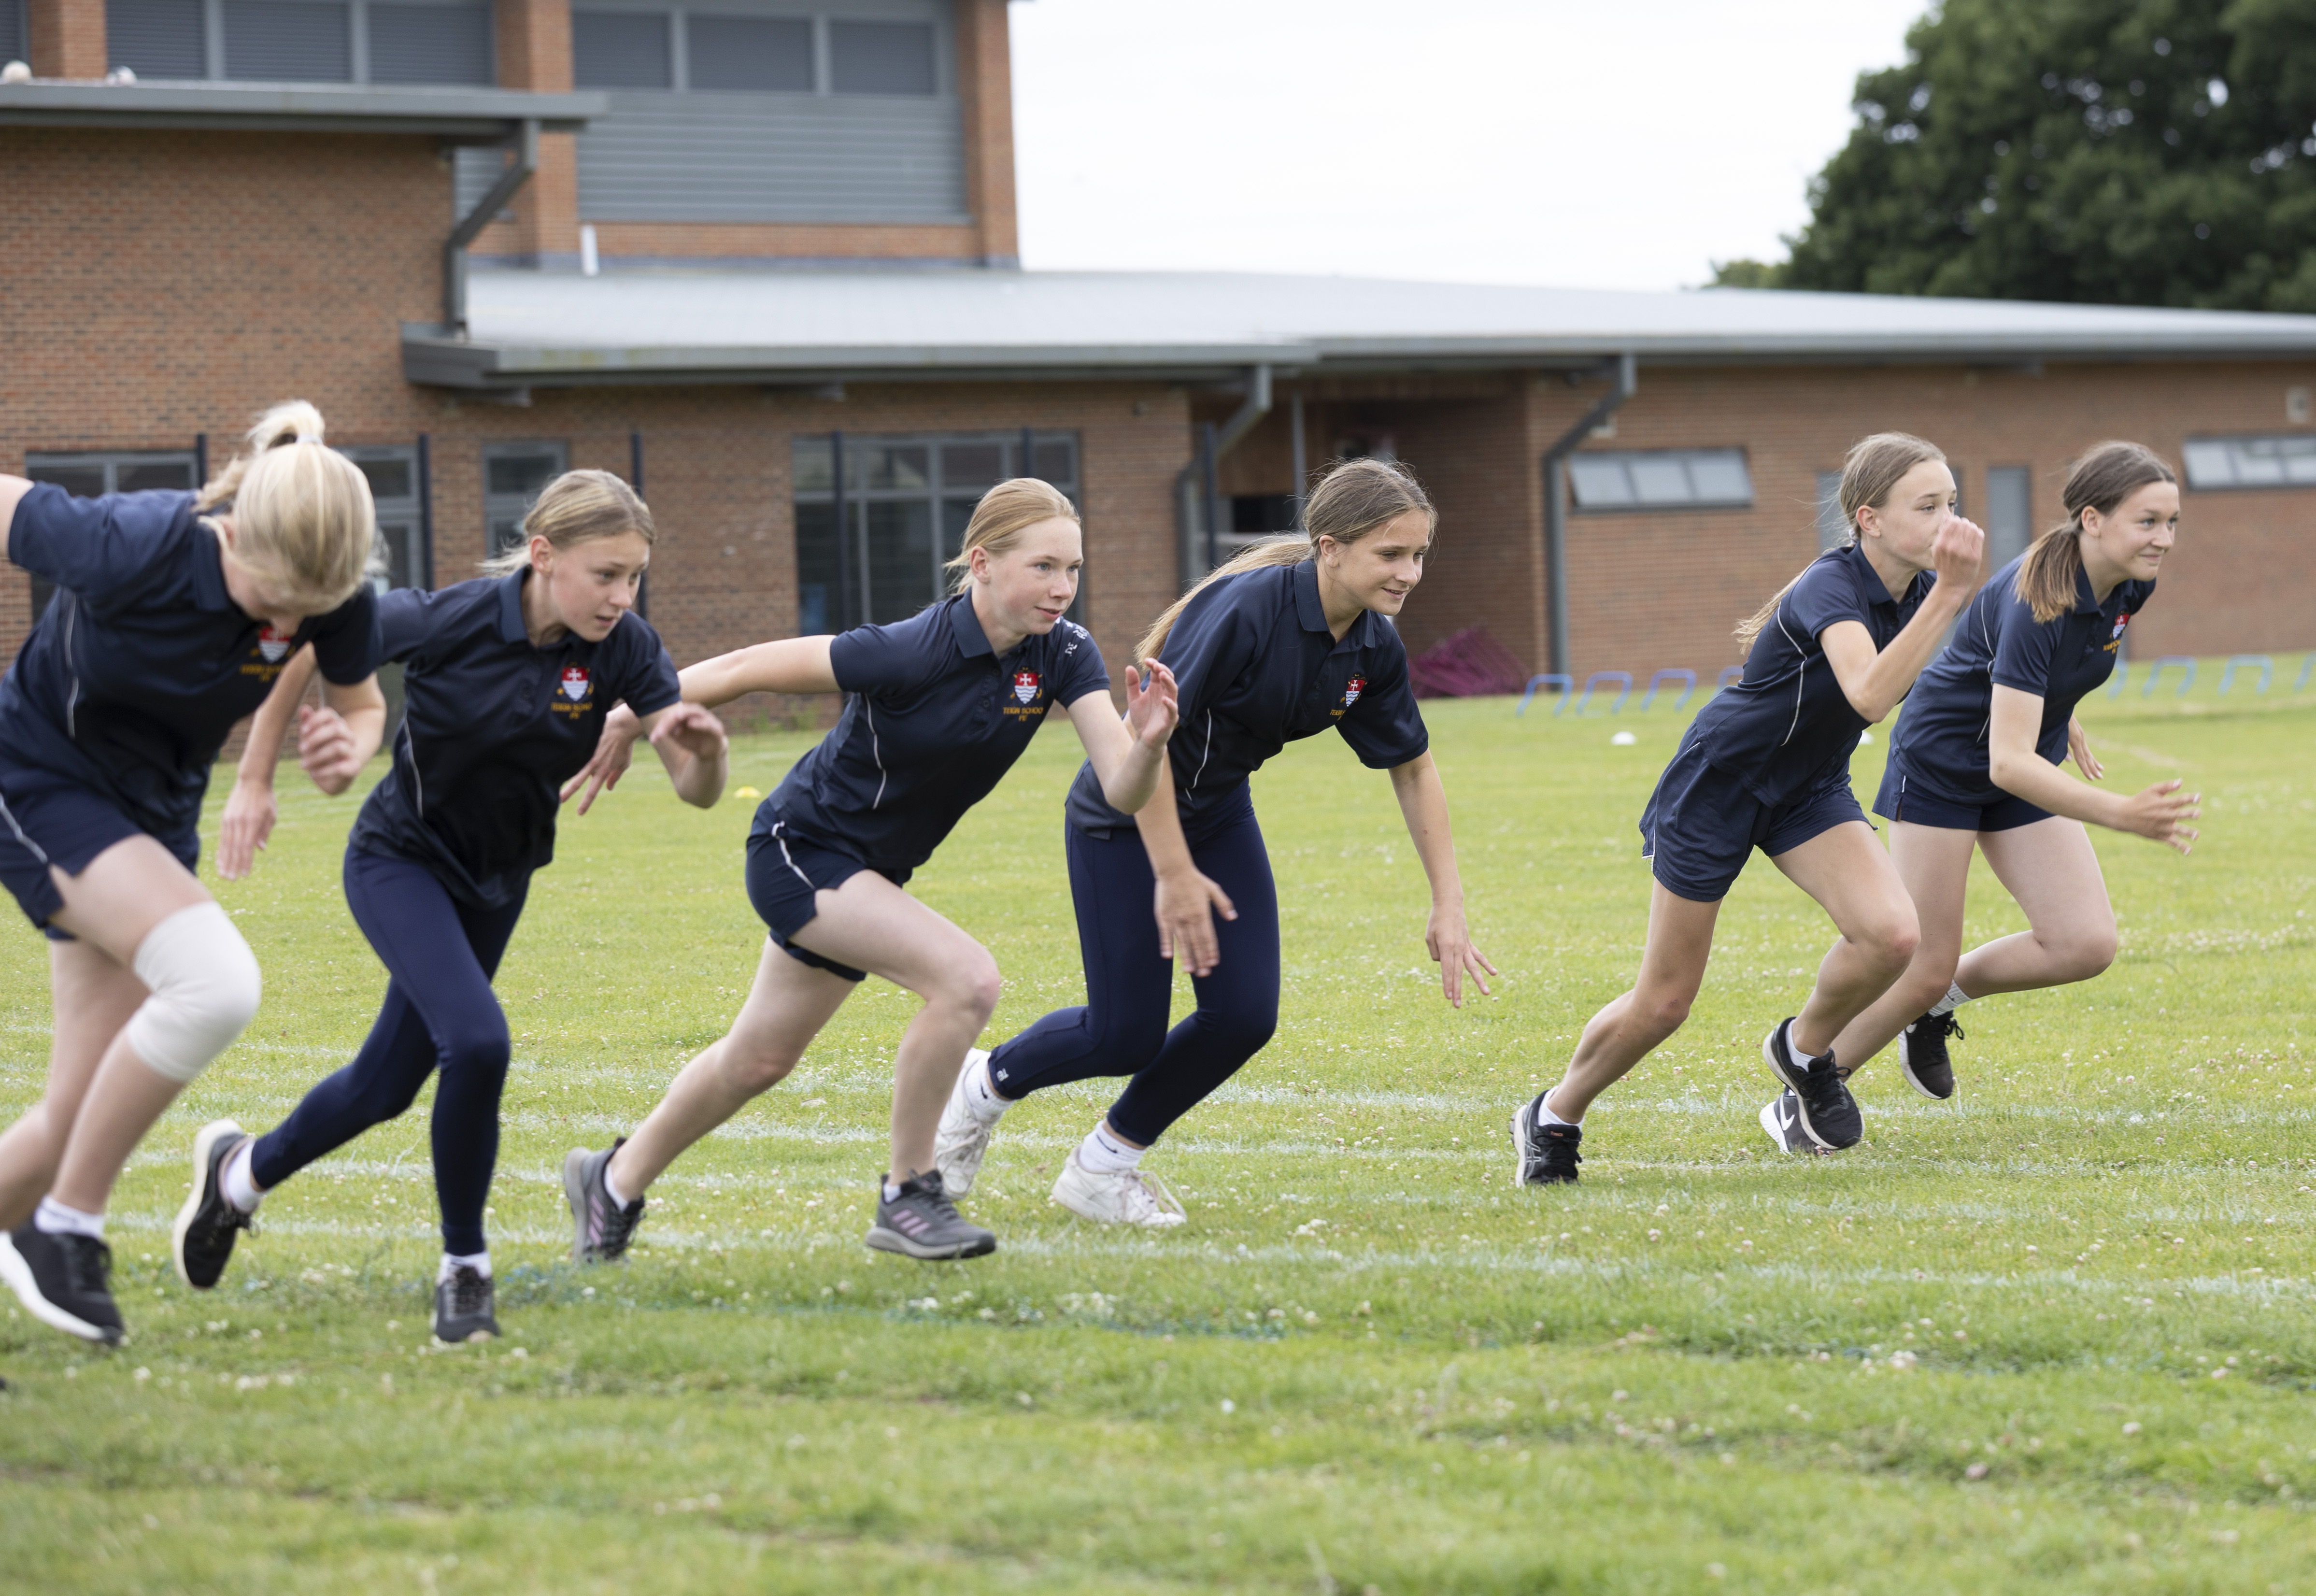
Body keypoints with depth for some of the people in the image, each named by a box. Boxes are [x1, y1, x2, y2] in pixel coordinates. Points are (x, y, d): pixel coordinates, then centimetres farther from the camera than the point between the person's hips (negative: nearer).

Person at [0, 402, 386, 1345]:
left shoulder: (337, 594, -17)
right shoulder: (129, 551, -31)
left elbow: (363, 705, 2)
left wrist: (346, 754, -22)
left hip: (153, 815, 6)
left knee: (76, 1121, 1)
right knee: (215, 980, -29)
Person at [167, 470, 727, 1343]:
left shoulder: (624, 647, -19)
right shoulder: (450, 621, -28)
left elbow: (698, 790, -20)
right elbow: (304, 640, -12)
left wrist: (705, 746, -43)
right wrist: (254, 780, -10)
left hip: (497, 880, 5)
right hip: (401, 860, -5)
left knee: (386, 1085, 15)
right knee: (476, 1042, -26)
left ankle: (241, 1170, 44)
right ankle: (464, 1268, -6)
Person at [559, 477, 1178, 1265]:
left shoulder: (1063, 653, -14)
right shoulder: (914, 652, -31)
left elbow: (1121, 789, -21)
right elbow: (749, 668, -21)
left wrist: (1146, 744, -43)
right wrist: (631, 717, -12)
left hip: (871, 872, 7)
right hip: (800, 848, -7)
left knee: (759, 1061, 22)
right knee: (965, 978, -26)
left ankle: (615, 1181, 44)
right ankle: (906, 1196, -10)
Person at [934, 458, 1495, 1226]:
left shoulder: (1374, 648, -8)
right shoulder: (1247, 608, -31)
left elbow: (1414, 769, 6)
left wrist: (1447, 907, 3)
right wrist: (1174, 874, -27)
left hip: (1219, 816, 7)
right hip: (1125, 818, -7)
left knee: (1244, 1016, -5)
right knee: (1125, 1036, -4)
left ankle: (1105, 1163, 16)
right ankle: (986, 1084, 28)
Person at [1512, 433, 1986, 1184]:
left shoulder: (1916, 589, -8)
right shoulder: (1830, 587, -30)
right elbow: (1870, 695, -50)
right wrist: (1950, 593, -52)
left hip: (1807, 789, 6)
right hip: (1718, 784, -6)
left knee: (1892, 933, -21)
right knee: (1664, 1004, 3)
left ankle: (1804, 1047, 8)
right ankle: (1553, 1118, 28)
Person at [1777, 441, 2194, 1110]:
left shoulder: (2131, 585, -11)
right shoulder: (2036, 601, -35)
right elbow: (2008, 761, -41)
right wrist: (2123, 815, -50)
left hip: (2026, 770, 7)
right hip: (1941, 764, -7)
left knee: (2085, 944, -8)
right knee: (1923, 970, -4)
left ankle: (1943, 999, 16)